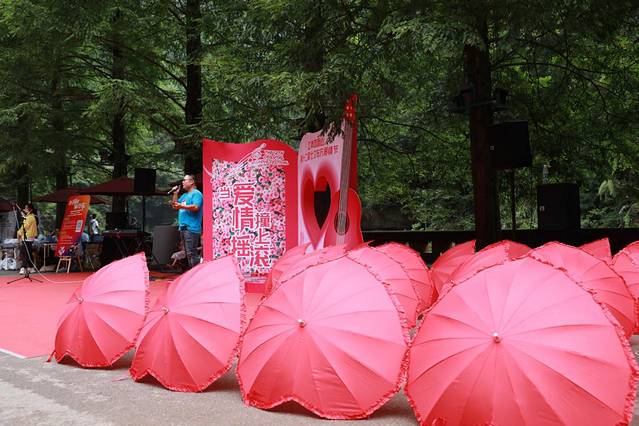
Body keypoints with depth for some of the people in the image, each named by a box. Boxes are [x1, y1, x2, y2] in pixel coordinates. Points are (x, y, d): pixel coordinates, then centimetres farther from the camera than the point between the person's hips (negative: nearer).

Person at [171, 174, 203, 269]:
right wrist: (175, 193, 12)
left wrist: (181, 206, -23)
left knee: (191, 253, -14)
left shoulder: (196, 194, -6)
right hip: (183, 227, 10)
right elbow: (175, 206, 22)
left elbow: (196, 207, -21)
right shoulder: (184, 195, 23)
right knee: (188, 253, 12)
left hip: (191, 228, -10)